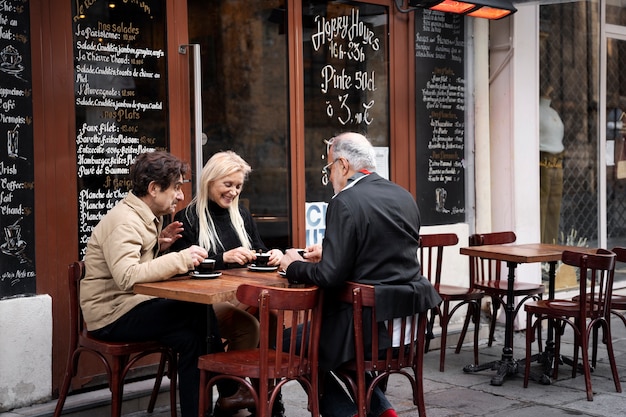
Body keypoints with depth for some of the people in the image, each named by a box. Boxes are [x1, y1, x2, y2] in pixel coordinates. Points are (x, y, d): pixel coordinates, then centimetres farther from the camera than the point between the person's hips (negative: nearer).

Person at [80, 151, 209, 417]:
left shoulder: (146, 216, 11)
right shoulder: (124, 221, -19)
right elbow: (127, 276, -33)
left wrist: (159, 243, 2)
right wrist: (180, 259, -35)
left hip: (131, 303, 9)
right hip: (112, 313, -9)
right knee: (199, 316, -19)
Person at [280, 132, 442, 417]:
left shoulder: (346, 202, -15)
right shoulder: (404, 197, 8)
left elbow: (331, 276, -18)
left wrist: (294, 267, 1)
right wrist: (329, 253, 23)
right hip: (410, 322, 8)